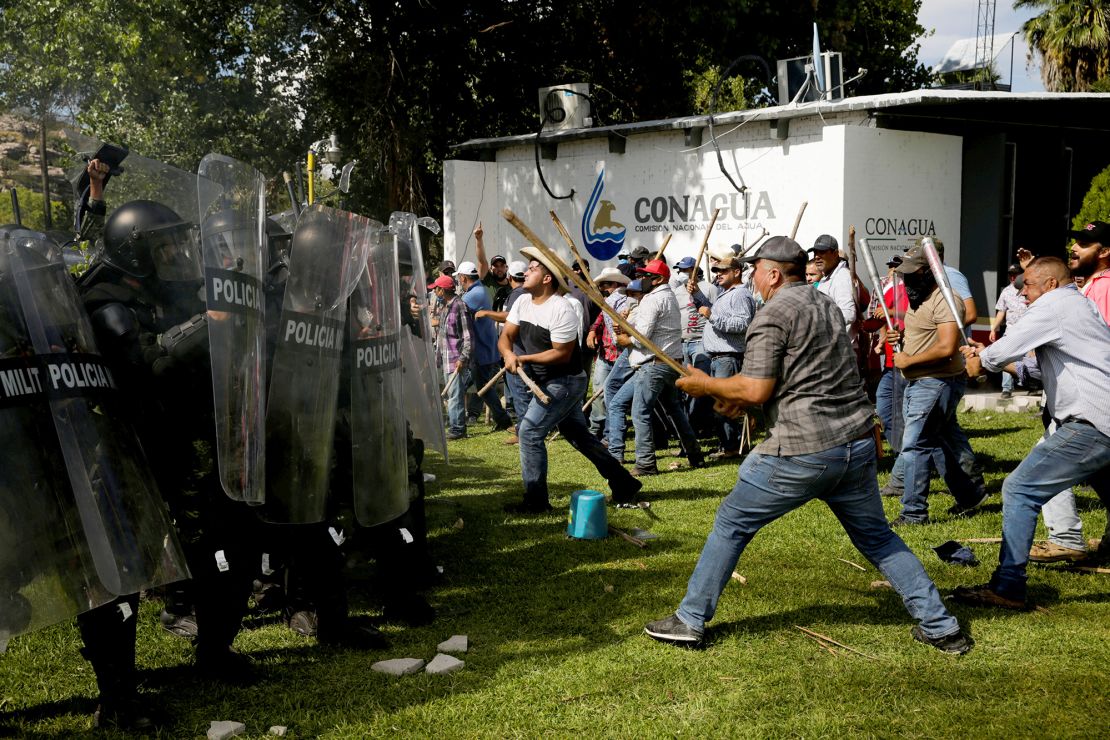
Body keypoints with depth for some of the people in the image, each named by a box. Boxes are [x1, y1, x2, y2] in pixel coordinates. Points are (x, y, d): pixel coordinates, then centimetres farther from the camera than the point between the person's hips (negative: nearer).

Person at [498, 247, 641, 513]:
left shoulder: (561, 309, -22)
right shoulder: (523, 302, 3)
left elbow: (561, 354, -22)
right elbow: (506, 336, 0)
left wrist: (523, 359, -22)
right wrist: (508, 354, -22)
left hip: (564, 382, -9)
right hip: (548, 382, 9)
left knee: (530, 432, -11)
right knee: (578, 434, 16)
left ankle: (536, 500, -2)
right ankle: (624, 484, 24)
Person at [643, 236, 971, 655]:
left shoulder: (773, 315, -7)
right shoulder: (828, 306, 18)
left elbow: (756, 391, -14)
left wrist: (705, 384, 2)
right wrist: (744, 397, 20)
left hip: (802, 451, -7)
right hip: (857, 442, 7)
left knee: (731, 524, 7)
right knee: (877, 537, 20)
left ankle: (690, 621, 12)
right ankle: (940, 627, 18)